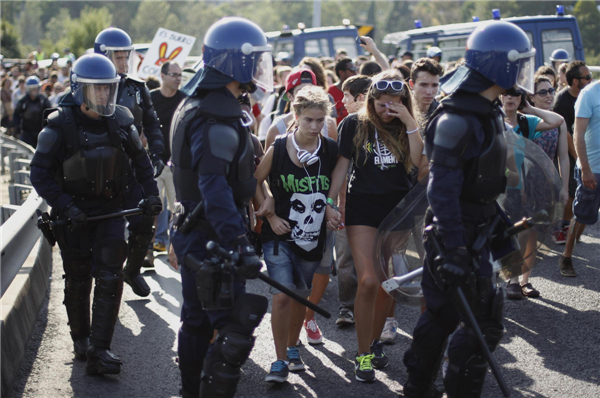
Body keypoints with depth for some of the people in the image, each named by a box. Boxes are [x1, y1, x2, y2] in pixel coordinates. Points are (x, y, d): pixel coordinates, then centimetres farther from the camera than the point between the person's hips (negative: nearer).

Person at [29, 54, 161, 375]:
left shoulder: (121, 120, -1)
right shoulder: (60, 125, -13)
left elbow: (140, 159, 13)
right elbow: (40, 174, -12)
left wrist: (151, 193, 3)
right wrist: (65, 205, -22)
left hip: (110, 211, 2)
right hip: (73, 213, -2)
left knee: (109, 279, -8)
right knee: (78, 280, 10)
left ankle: (99, 352, -8)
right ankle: (80, 339, 31)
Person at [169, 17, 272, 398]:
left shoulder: (196, 104, 13)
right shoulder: (217, 116, -21)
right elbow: (214, 188, -30)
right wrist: (240, 245, -34)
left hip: (193, 233, 11)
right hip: (212, 236, -11)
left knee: (197, 321, 19)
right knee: (235, 329, -9)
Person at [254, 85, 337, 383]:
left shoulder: (331, 150, -4)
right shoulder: (278, 149, -10)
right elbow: (256, 182, 2)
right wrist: (270, 216, -4)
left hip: (313, 235, 3)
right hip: (280, 234, -3)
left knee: (301, 296, 15)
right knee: (282, 296, -13)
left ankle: (292, 348, 36)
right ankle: (280, 361, -4)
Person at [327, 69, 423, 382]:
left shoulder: (404, 127, 5)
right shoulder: (354, 124, -1)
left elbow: (416, 160, -10)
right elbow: (341, 166, 2)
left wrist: (409, 122, -15)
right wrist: (329, 203, -5)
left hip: (398, 207, 3)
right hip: (363, 207, -3)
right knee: (368, 281, -14)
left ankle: (375, 342, 26)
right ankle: (363, 354, -4)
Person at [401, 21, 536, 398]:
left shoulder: (488, 111, 9)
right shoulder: (457, 120, -22)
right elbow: (443, 190, -24)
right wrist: (455, 251, -27)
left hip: (476, 228, 10)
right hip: (457, 231, -10)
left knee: (443, 312, 18)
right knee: (483, 323, -7)